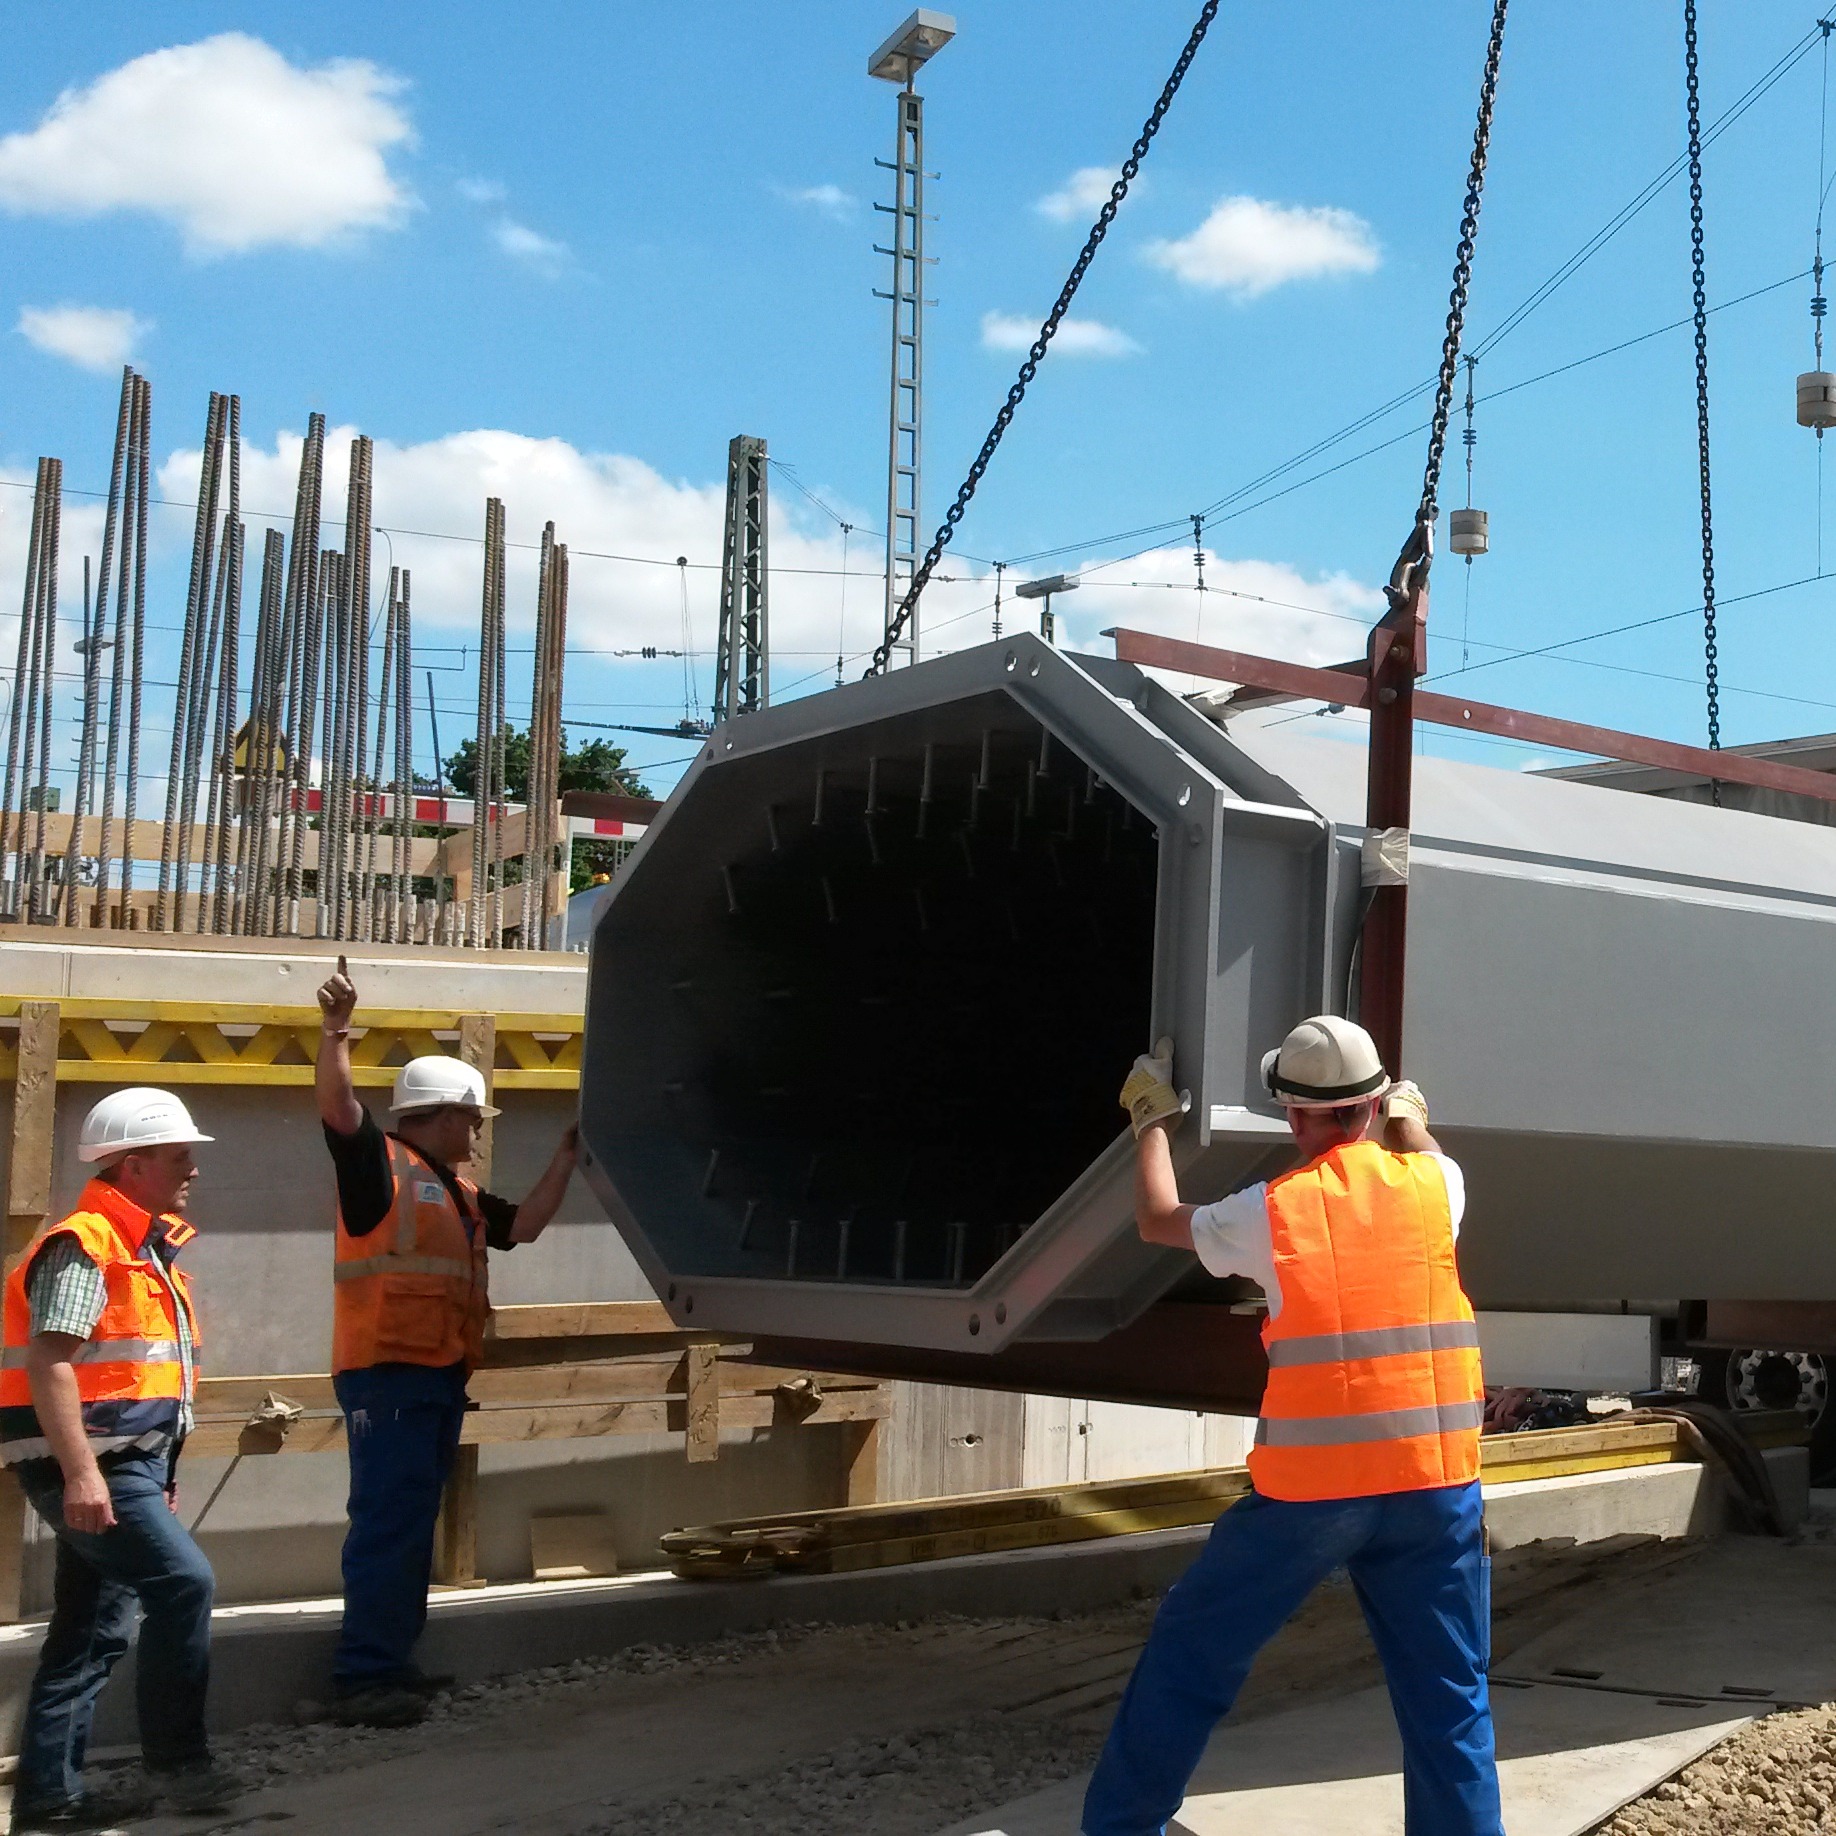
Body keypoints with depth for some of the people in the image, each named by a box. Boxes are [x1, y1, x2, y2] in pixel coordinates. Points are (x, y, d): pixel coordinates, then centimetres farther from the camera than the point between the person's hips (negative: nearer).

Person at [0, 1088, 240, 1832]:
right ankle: (176, 1763, -6)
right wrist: (80, 1471, -28)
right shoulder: (82, 1245, -13)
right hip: (89, 1465, -10)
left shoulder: (143, 1247, 17)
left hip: (125, 1463, 10)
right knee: (183, 1582, -15)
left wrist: (159, 1473, 24)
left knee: (93, 1631, 10)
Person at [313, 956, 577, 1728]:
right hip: (387, 1373, -9)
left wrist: (564, 1161, 21)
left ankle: (391, 1663, 19)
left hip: (440, 1375, 9)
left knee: (414, 1524, 12)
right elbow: (338, 1109, -20)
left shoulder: (459, 1192, 20)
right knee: (389, 1520, -14)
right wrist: (335, 1032, -33)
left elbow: (523, 1225, 25)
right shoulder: (380, 1165, -5)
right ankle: (363, 1676, -14)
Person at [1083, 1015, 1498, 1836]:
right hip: (1434, 1481, 2)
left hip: (1308, 1487, -1)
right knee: (1448, 1699, 8)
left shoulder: (1269, 1211, -1)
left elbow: (1158, 1219, 17)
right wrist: (1406, 1116, 49)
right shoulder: (1432, 1183, 3)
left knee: (1192, 1649, 15)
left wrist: (1153, 1120, 32)